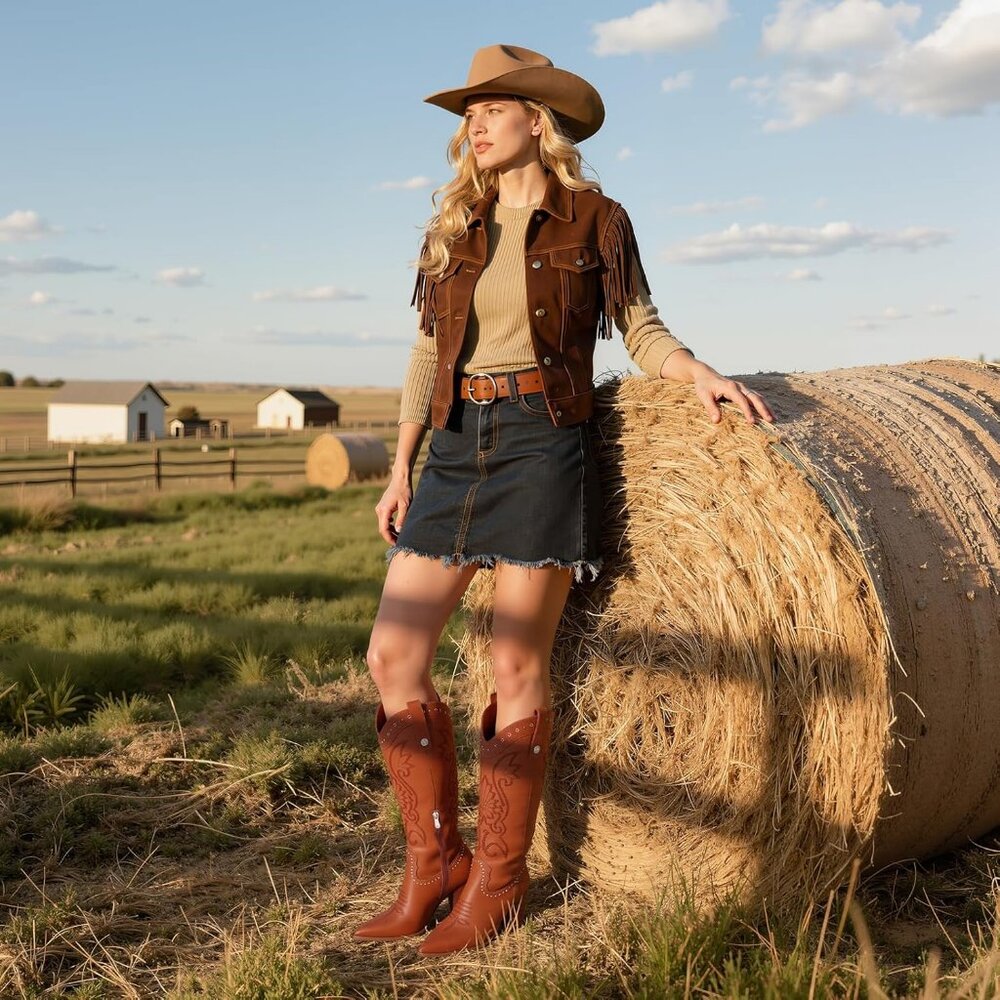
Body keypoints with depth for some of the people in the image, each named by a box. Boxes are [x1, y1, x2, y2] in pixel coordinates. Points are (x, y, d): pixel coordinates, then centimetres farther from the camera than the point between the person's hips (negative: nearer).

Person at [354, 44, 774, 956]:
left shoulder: (595, 221, 4)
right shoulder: (452, 229, 15)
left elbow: (642, 330, 8)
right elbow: (427, 356, 14)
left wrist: (700, 372, -13)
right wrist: (400, 472, 9)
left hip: (542, 445, -5)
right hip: (456, 450, 5)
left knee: (517, 666, -3)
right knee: (392, 656, -1)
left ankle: (499, 879, 13)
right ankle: (434, 859, 15)